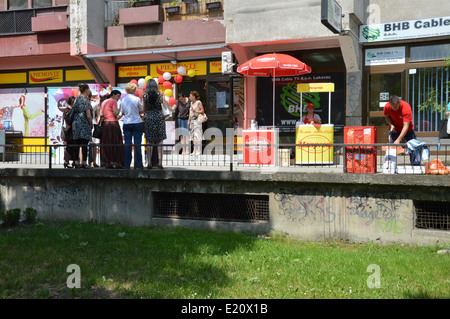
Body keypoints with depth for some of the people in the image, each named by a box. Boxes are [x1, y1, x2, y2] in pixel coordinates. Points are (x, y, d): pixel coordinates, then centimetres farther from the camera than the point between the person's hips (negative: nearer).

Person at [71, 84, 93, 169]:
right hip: (84, 124, -7)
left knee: (76, 145, 7)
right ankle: (84, 163, -5)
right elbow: (88, 115, -14)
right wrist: (91, 124, -2)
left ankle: (76, 163, 9)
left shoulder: (77, 99, 13)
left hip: (76, 123, 7)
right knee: (84, 145, -5)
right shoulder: (85, 100, -8)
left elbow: (74, 112, 15)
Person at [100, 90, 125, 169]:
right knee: (115, 143, -4)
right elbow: (116, 113, -14)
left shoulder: (104, 102, 18)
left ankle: (107, 162, 7)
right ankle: (117, 163, -6)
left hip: (105, 123, 7)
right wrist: (120, 108, 4)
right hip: (113, 123, -7)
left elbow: (101, 114, 14)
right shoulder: (113, 101, -4)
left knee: (106, 144, 7)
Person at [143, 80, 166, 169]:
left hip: (149, 118, 0)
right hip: (159, 118, 0)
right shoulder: (159, 95, -1)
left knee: (149, 141, 3)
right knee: (159, 141, 1)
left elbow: (144, 110, 5)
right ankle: (160, 162, -4)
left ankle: (149, 163, 0)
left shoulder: (145, 96, 0)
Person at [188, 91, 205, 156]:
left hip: (197, 120, -8)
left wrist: (196, 111, -22)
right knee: (193, 137, 8)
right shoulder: (191, 103, 18)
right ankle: (195, 151, 13)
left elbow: (202, 111, -9)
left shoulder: (198, 102, -4)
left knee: (197, 136, -11)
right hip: (192, 120, 8)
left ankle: (199, 151, -11)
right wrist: (189, 120, 17)